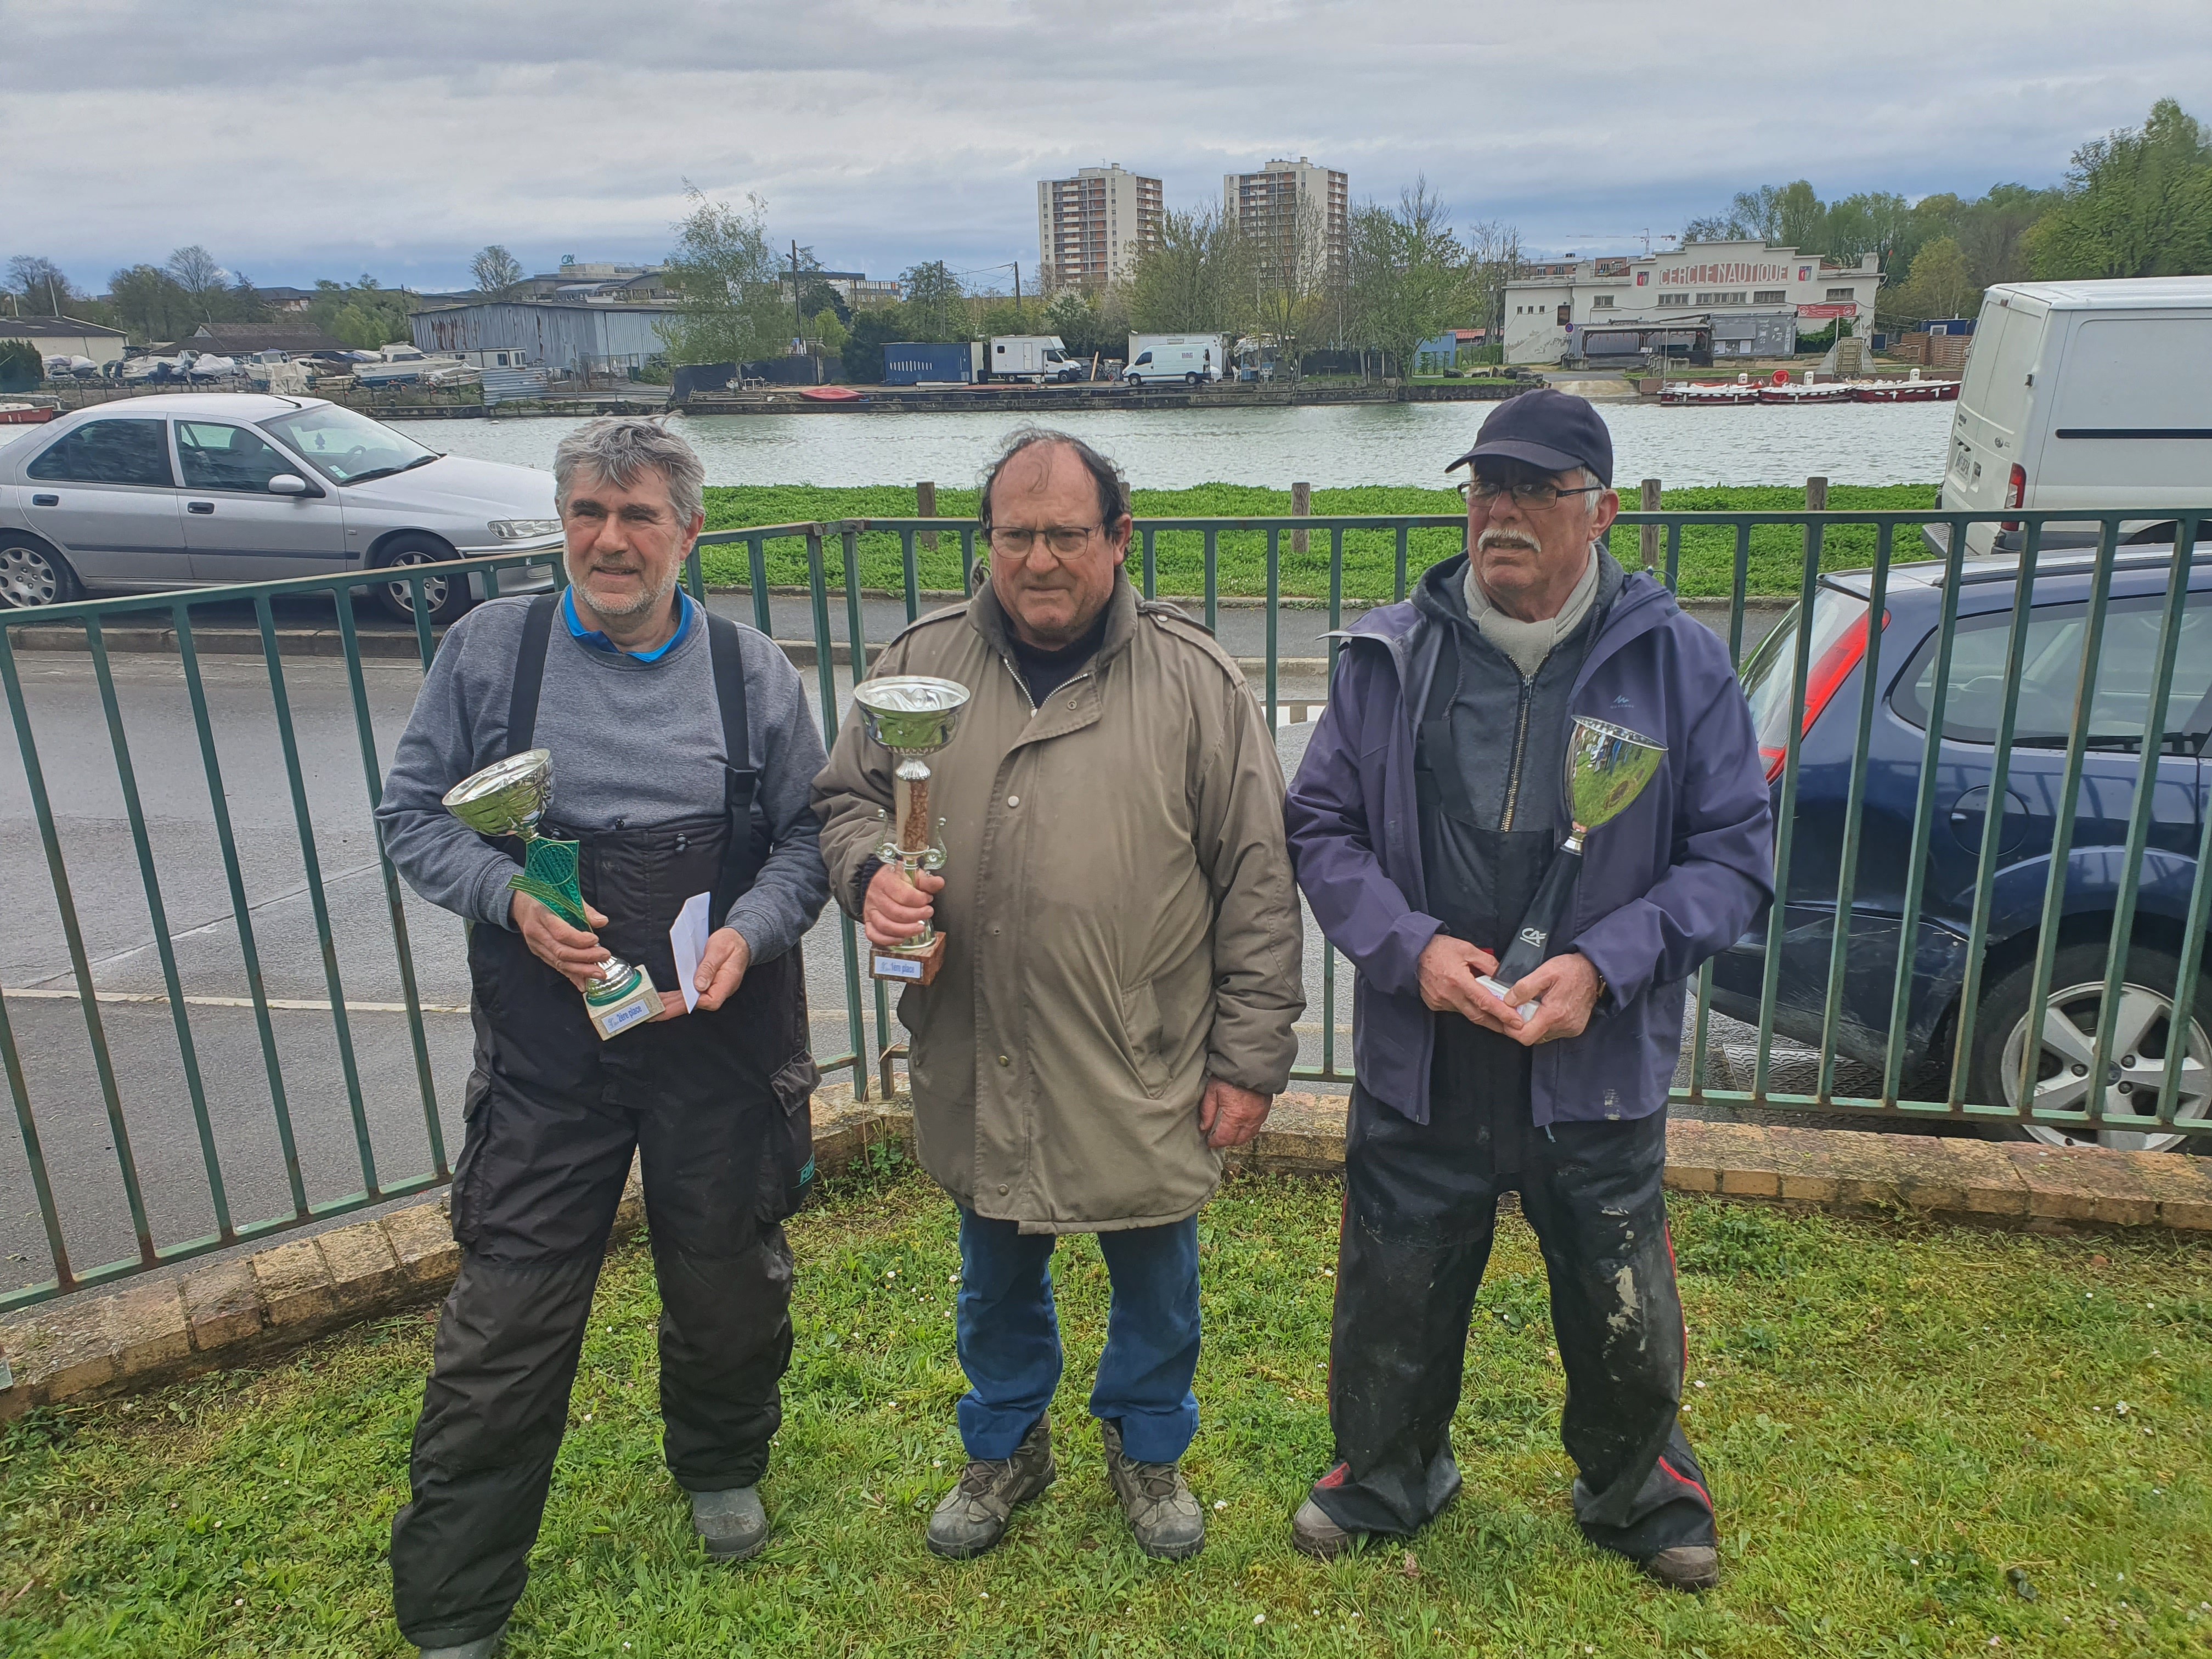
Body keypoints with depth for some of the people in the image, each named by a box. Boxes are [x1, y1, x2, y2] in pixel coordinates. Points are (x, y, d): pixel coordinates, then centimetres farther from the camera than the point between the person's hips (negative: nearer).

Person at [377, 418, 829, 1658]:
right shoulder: (490, 648, -2)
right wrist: (510, 898, -15)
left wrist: (748, 935, -15)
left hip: (723, 1046, 1)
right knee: (508, 1322, 3)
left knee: (729, 1287, 17)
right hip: (547, 1054, -1)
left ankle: (723, 1468, 49)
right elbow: (414, 813, 4)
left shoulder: (751, 671, -1)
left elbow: (806, 836, 3)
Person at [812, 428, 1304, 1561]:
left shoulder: (1194, 679, -8)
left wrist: (1250, 1057, -6)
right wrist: (870, 873, -12)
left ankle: (1148, 1447, 46)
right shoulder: (922, 664, -1)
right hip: (980, 1071, 2)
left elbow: (1257, 881, -6)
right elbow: (845, 797, 11)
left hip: (1143, 1072, -2)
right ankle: (1006, 1445, 48)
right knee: (997, 1275, 22)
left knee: (1155, 1275, 18)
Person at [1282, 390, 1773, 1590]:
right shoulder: (1390, 655, -2)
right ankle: (1385, 1477, 48)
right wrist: (1409, 946, -15)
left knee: (1623, 1316, 18)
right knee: (1396, 1301, 18)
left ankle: (1637, 1493, 49)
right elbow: (1320, 825, 2)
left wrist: (1604, 965, -18)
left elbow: (1734, 854, -3)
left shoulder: (1677, 662, -5)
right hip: (1418, 1067, 1)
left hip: (1600, 1071, 0)